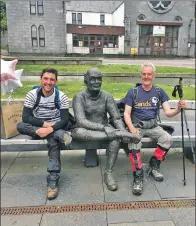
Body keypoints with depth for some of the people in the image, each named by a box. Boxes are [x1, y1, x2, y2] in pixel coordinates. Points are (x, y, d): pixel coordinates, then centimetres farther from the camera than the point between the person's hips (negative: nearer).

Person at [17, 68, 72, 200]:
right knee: (20, 126, -28)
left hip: (55, 128, -2)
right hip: (36, 128, 3)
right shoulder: (32, 94, -6)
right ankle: (61, 135, -33)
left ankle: (53, 180, -29)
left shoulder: (61, 96, -9)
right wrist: (44, 124, -22)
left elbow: (65, 120, -15)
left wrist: (50, 129, -32)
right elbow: (25, 117, -12)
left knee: (54, 142, -35)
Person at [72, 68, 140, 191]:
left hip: (105, 129, 2)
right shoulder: (79, 97, -10)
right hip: (87, 130, -2)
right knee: (78, 132, -36)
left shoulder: (107, 96, -1)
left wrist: (123, 131, -25)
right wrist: (104, 127, -33)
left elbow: (117, 118, -4)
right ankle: (118, 134, -32)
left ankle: (108, 173, -18)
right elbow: (81, 121, -23)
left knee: (116, 137, -30)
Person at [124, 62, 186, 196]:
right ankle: (138, 177, -21)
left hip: (153, 126, 3)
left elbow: (168, 112, 0)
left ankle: (154, 167, -3)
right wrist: (131, 128, -22)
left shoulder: (159, 92, 7)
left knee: (168, 139, -25)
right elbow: (127, 114, -3)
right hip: (137, 126, -2)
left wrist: (178, 109, -23)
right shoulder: (133, 92, 0)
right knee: (133, 144, -32)